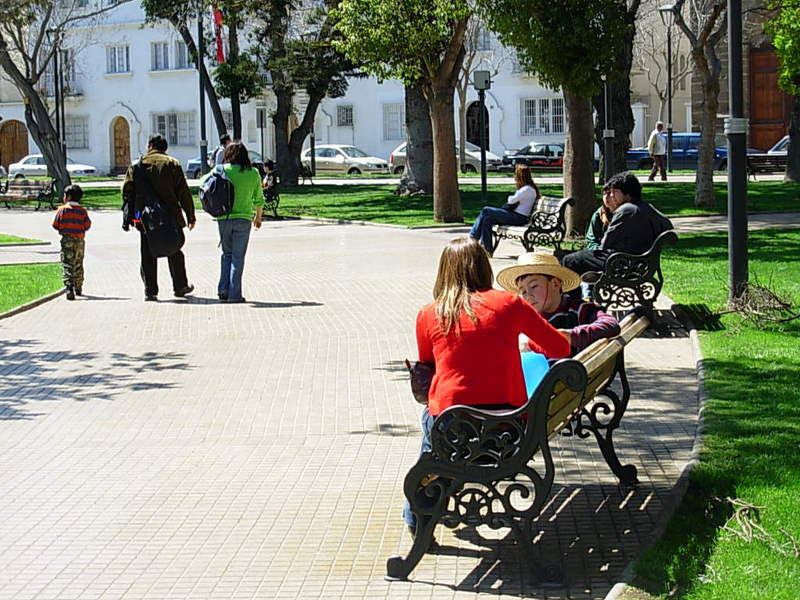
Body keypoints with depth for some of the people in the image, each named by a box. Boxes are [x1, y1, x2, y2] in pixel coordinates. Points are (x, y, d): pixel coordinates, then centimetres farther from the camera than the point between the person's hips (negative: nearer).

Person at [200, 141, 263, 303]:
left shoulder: (222, 170, -4)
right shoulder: (253, 173, -1)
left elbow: (204, 181, 5)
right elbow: (258, 199, 7)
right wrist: (258, 217, 23)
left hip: (223, 218, 1)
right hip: (243, 219, -1)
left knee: (227, 253, 18)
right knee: (238, 257, 3)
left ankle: (223, 289, 10)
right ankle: (234, 294, 1)